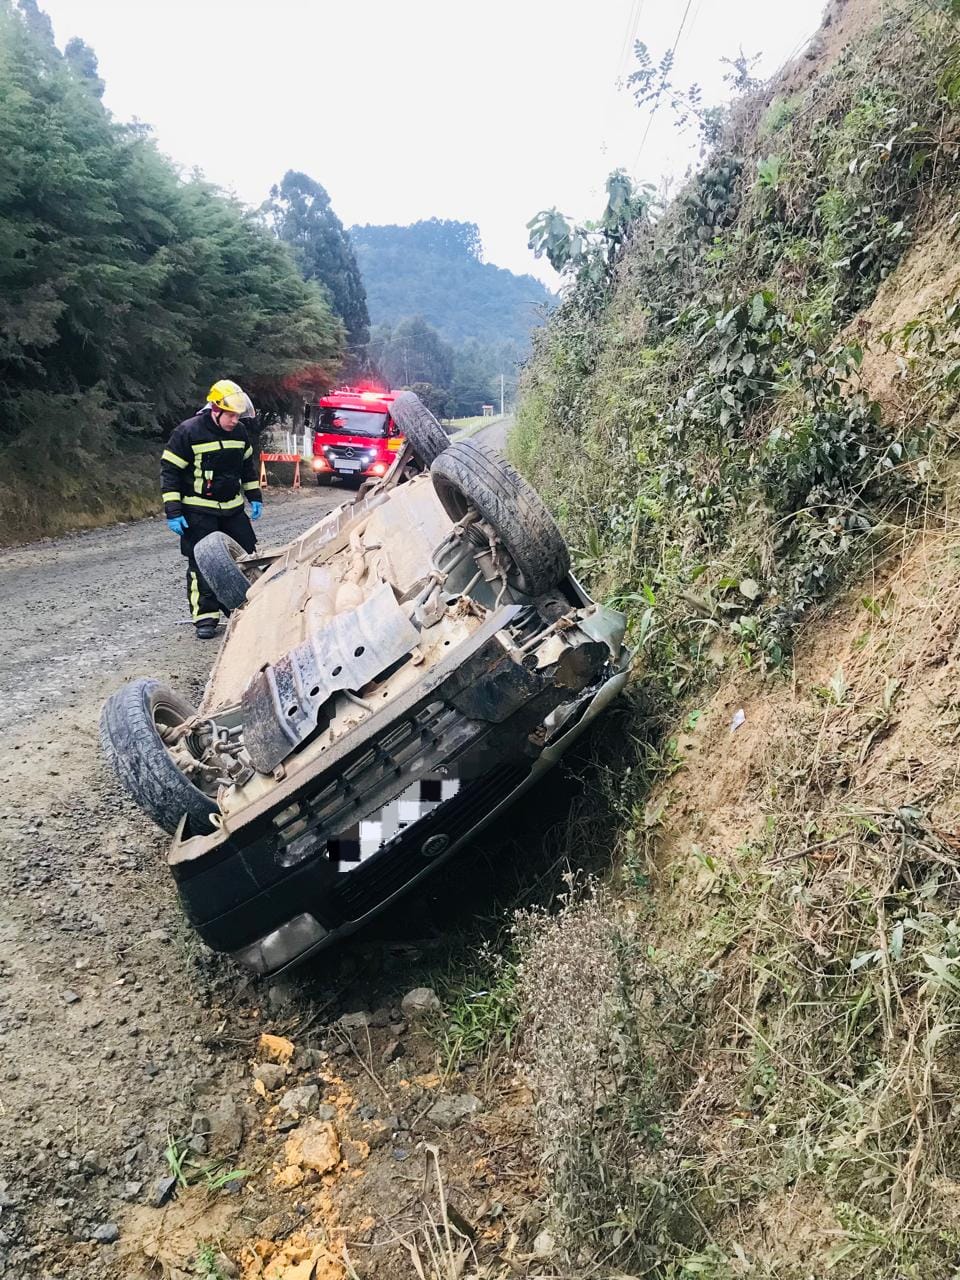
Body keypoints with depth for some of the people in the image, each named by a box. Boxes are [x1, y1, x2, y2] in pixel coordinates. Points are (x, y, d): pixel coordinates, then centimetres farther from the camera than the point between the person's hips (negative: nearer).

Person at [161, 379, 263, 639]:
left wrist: (255, 498, 15)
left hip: (233, 508, 5)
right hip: (199, 512, -5)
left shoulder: (240, 432, 1)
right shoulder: (188, 432, -16)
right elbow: (169, 471, -12)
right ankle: (205, 617, 4)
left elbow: (248, 465, 17)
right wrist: (173, 512, -15)